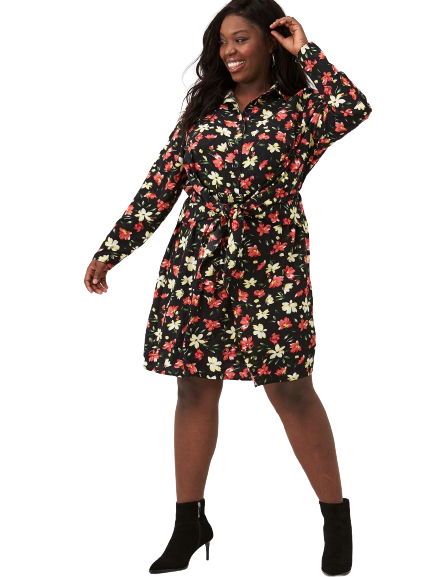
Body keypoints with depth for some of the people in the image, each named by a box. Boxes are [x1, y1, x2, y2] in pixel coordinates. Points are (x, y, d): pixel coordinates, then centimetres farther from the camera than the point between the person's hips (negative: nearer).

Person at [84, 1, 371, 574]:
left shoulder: (297, 107, 3)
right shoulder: (203, 110, 13)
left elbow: (357, 113, -19)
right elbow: (159, 186, 13)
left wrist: (306, 52, -9)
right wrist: (111, 251, 10)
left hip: (271, 265, -4)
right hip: (197, 264, 4)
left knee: (289, 388, -5)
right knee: (195, 387, 5)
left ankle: (337, 520, 10)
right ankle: (190, 523, 17)